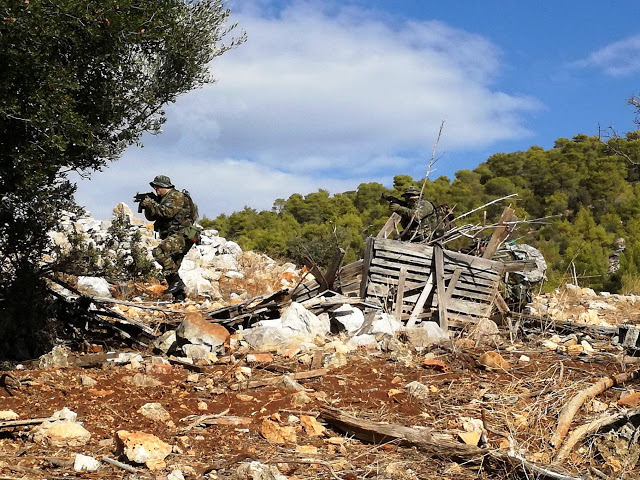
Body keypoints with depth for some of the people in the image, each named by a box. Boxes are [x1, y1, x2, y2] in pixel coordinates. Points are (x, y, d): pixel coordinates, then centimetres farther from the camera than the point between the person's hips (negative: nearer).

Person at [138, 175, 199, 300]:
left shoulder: (177, 196, -6)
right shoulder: (162, 199, 21)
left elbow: (168, 212, -21)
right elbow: (151, 217, 18)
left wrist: (151, 204, -15)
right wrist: (148, 206, -2)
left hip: (182, 235, -10)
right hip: (173, 238, 10)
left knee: (159, 252, -28)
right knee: (172, 269, 9)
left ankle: (176, 281, -26)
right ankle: (179, 296, 15)